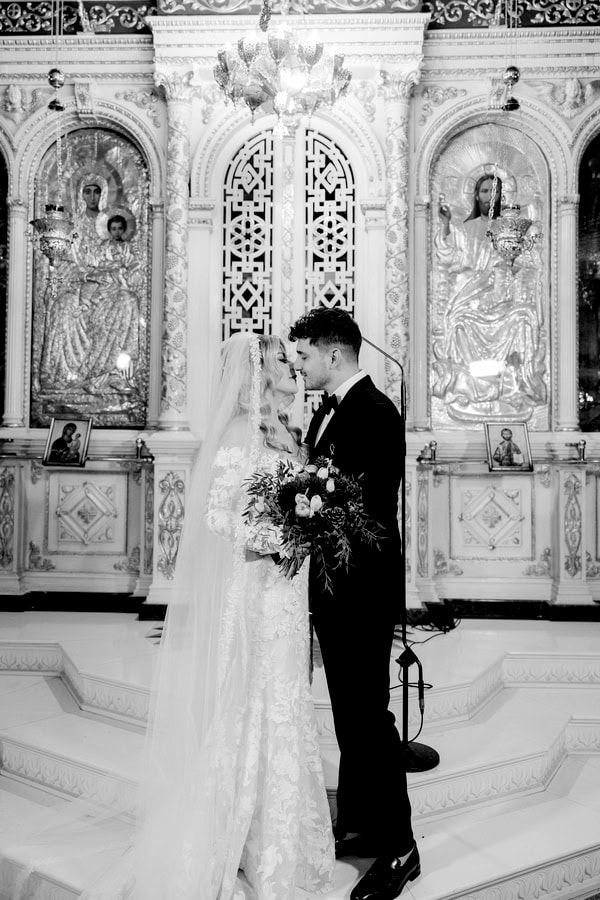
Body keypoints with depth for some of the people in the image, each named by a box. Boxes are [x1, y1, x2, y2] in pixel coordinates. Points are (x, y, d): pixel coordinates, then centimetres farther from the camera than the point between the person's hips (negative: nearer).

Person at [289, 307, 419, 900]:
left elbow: (374, 508, -22)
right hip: (334, 589, 9)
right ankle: (358, 826, 32)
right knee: (350, 713, 17)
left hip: (362, 589, -9)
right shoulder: (329, 412, 13)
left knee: (368, 715, -1)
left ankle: (398, 847, 15)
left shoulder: (374, 411, -15)